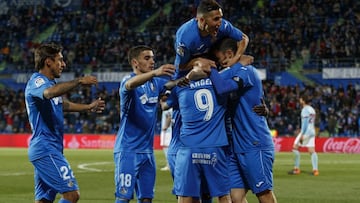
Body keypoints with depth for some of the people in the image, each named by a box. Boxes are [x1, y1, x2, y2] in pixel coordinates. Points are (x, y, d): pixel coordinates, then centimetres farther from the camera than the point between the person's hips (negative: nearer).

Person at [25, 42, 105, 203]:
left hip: (51, 149, 10)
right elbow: (49, 93, -36)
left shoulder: (50, 82, 18)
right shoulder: (37, 81, -12)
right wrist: (79, 81, -37)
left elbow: (62, 104, 36)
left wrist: (88, 107, 40)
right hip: (46, 149, -10)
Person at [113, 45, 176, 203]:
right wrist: (154, 73, -51)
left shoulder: (156, 83, 10)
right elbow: (130, 84, -32)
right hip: (127, 150, -7)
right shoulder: (127, 80, -9)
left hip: (147, 150, 7)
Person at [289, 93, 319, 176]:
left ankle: (296, 168, -1)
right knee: (312, 150, 3)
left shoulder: (305, 109, -11)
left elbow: (305, 123, -18)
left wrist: (302, 134, -20)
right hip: (312, 131, 8)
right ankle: (315, 169, -6)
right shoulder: (312, 109, 16)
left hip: (306, 131, -8)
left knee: (295, 147, 0)